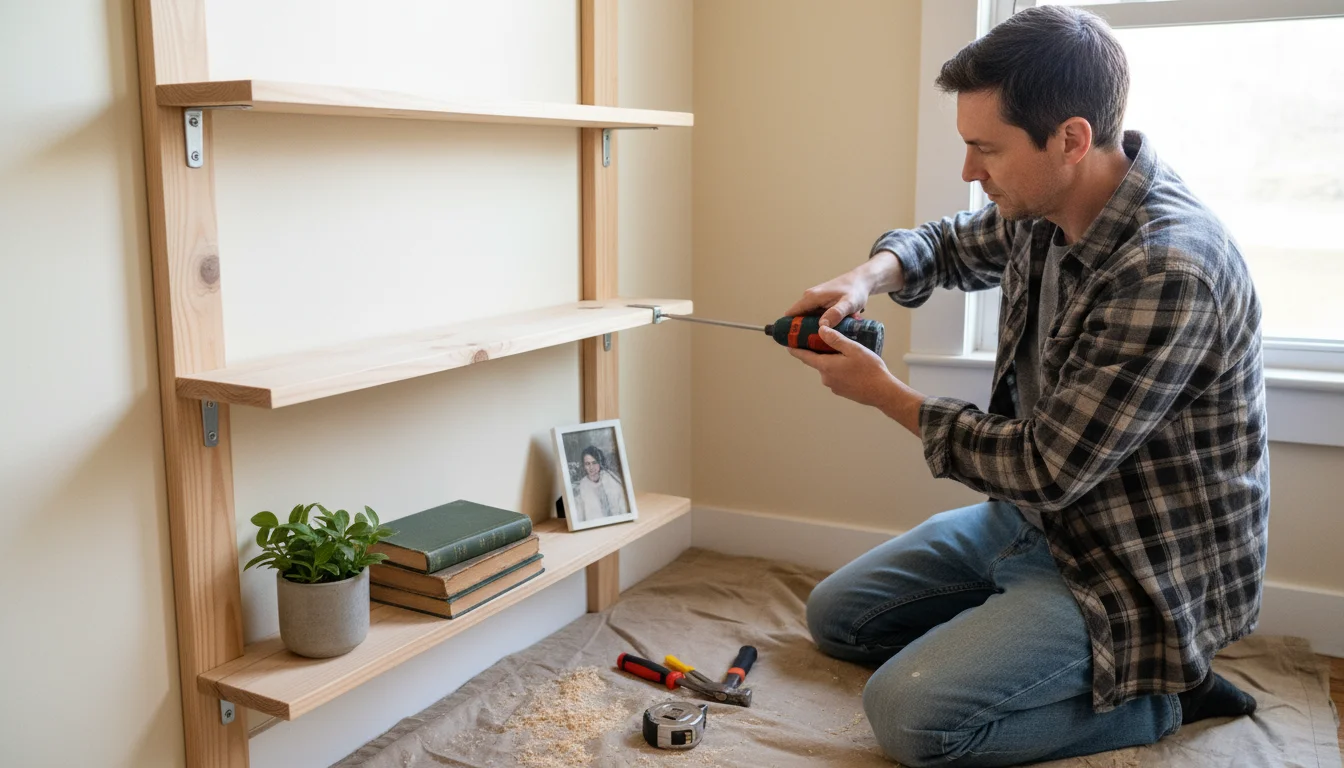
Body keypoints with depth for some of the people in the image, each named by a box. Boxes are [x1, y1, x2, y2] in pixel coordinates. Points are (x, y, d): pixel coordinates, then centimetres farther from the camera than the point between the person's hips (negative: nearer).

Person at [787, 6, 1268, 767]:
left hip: (1143, 571, -9)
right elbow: (951, 243, 17)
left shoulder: (1168, 270, -31)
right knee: (835, 615, 14)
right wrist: (870, 275, -7)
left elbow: (1048, 469, -26)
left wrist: (886, 394, -16)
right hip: (1039, 518, 9)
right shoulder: (1043, 212, -5)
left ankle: (1156, 695, -4)